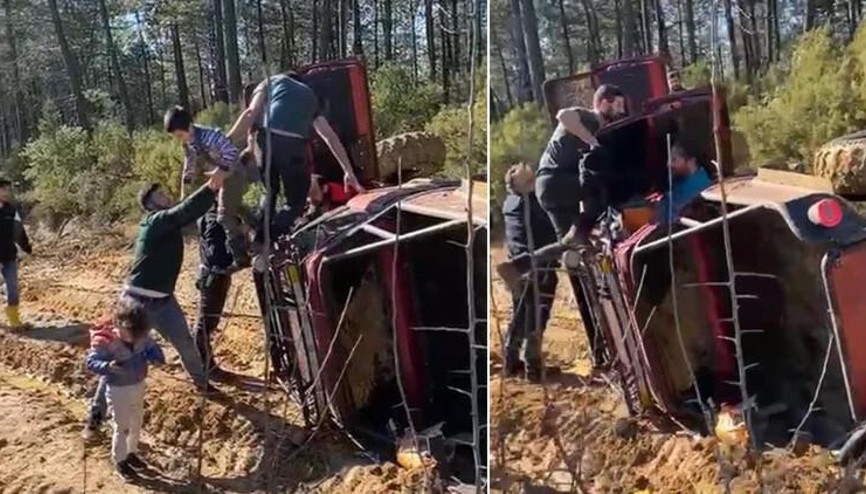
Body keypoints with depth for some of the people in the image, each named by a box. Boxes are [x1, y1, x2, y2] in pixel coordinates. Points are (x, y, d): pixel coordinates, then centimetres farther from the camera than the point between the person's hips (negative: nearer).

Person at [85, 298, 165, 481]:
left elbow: (152, 348, -1)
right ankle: (119, 460, 26)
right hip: (118, 390, -6)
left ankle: (131, 452, 44)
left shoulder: (142, 338, -12)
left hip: (138, 386, 6)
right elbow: (91, 361, -24)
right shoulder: (105, 342, -26)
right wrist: (107, 366, -43)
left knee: (136, 424, 22)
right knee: (121, 427, 6)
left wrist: (157, 358, -24)